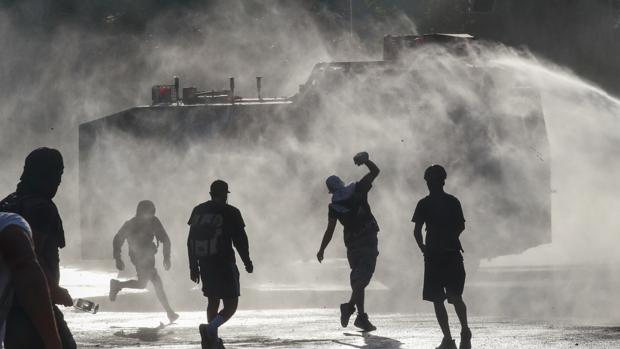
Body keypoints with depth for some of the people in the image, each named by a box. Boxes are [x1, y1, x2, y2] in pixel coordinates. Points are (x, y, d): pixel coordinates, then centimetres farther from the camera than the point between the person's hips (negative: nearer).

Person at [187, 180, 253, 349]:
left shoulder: (198, 211, 10)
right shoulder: (230, 213, -7)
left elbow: (191, 240, 12)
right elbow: (240, 240, -6)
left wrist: (193, 267, 18)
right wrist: (247, 262, 8)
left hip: (205, 265, 6)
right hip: (224, 265, -6)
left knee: (213, 302, 21)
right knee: (231, 305, -2)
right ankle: (210, 329, -26)